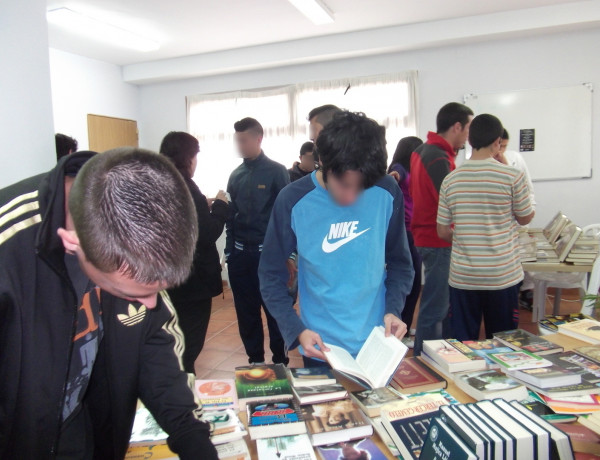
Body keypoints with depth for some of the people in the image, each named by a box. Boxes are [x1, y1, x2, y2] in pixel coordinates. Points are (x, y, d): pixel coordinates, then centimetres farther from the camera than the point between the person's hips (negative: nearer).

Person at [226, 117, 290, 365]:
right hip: (240, 253, 5)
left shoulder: (276, 171, -4)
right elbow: (231, 215, 13)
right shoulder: (236, 175, 10)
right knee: (246, 312, 12)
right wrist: (230, 250, 9)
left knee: (275, 309, 5)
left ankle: (281, 361, 21)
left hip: (268, 252, -5)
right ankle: (255, 361, 27)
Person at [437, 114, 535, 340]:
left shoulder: (451, 179, -3)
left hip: (462, 277, 2)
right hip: (502, 276, -1)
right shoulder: (512, 176, -9)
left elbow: (442, 232, 2)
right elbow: (525, 218, 6)